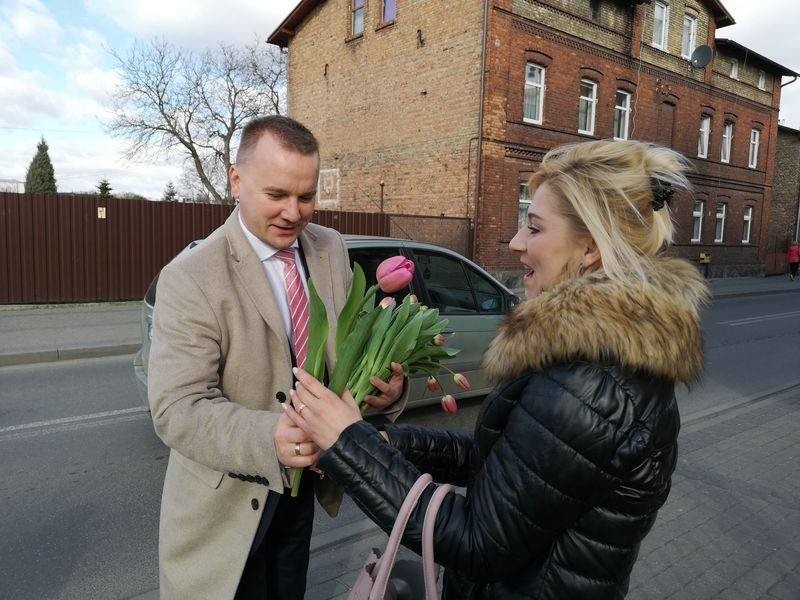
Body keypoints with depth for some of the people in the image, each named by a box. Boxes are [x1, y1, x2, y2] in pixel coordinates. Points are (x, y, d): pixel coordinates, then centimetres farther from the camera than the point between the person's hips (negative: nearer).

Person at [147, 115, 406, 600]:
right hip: (228, 503, -4)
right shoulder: (190, 278, -21)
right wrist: (269, 439, -41)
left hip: (304, 487, 5)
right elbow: (176, 408, -24)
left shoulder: (332, 249, -4)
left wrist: (387, 386, -22)